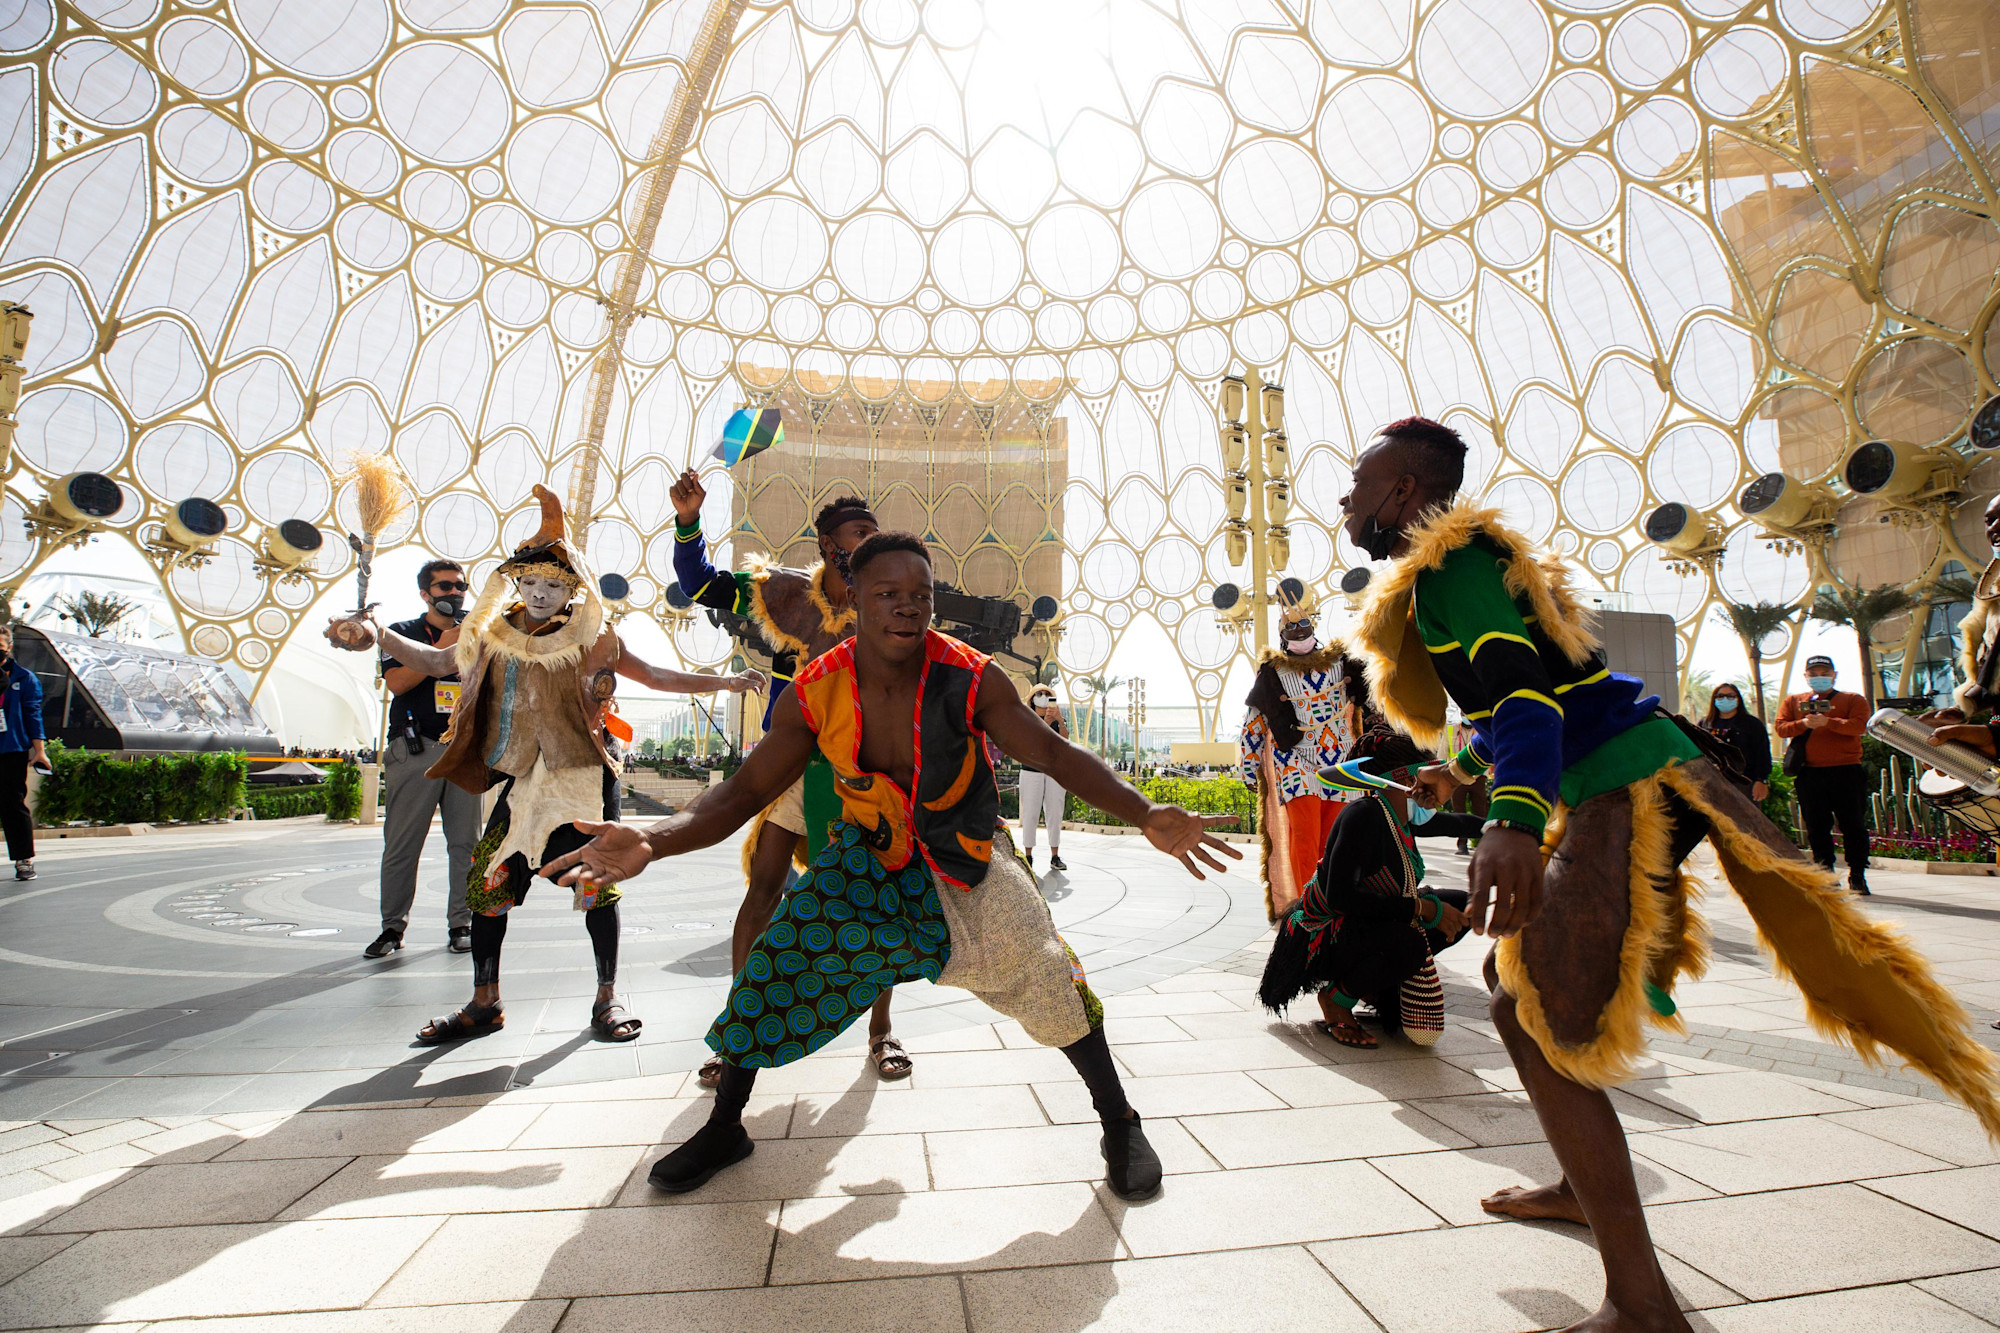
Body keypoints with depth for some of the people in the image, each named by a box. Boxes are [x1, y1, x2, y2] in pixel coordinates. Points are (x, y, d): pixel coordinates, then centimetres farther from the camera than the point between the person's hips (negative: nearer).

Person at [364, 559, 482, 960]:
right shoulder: (403, 633, 9)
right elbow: (397, 683, -7)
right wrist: (441, 648, -13)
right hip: (415, 750, -2)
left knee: (465, 842, 1)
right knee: (401, 844, 0)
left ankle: (461, 926, 9)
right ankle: (392, 927, 11)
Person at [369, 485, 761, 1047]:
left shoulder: (592, 638, -1)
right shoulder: (494, 635, 10)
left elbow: (654, 675, 3)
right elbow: (435, 662, 16)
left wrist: (724, 681, -2)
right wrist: (379, 635, 1)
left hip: (586, 779, -3)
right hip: (524, 782, 4)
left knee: (597, 884, -2)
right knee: (486, 880, 3)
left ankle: (607, 998, 13)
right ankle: (484, 1004, 20)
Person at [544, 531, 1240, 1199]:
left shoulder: (971, 679, -23)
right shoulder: (815, 694, -17)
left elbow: (1057, 754, -20)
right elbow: (743, 791, -14)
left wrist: (1144, 814, -36)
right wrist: (651, 840, -33)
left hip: (966, 855, -2)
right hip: (870, 855, 2)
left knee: (1042, 966, -17)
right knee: (779, 958, -3)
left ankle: (1119, 1122, 8)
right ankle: (725, 1128, 24)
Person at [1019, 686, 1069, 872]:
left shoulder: (1058, 720, 11)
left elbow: (1065, 739, -8)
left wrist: (1060, 721, -27)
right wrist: (1045, 723, -31)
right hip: (1031, 771, -2)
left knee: (1055, 814, 1)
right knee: (1030, 814, -4)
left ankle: (1055, 857, 6)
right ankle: (1028, 856, 2)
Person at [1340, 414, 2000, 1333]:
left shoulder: (1448, 563, -12)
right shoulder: (1443, 570, 19)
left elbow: (1519, 683, -28)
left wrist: (1512, 820, -42)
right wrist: (1459, 769, 43)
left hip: (1628, 786, -10)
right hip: (1603, 793, 10)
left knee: (1532, 1012, -14)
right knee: (1515, 972, 18)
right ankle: (1582, 1185, 33)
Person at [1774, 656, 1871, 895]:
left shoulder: (1853, 700, 10)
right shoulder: (1793, 701, 15)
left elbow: (1858, 725, -8)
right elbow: (1781, 728, 3)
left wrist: (1827, 721, -22)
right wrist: (1804, 724, -15)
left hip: (1846, 770, -1)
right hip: (1809, 773, 1)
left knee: (1853, 825, 1)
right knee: (1817, 827, 4)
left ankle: (1857, 875, 10)